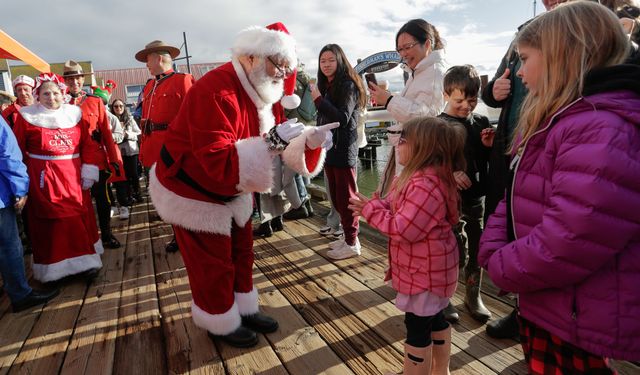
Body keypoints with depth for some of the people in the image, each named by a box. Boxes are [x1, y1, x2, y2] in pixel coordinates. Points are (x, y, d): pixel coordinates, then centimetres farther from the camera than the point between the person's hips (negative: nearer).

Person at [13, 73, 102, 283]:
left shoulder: (74, 114, 6)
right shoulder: (27, 117, 1)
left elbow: (87, 144, 4)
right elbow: (17, 150, 1)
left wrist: (89, 171, -2)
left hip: (72, 177, 2)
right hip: (43, 179, -2)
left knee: (75, 217, 7)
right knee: (49, 222, 2)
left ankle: (81, 262, 18)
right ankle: (52, 267, 15)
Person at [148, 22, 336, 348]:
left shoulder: (263, 92, -2)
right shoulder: (215, 91, -31)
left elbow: (280, 144, -2)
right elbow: (217, 163, -38)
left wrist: (309, 142, -22)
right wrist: (271, 141, -43)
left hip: (232, 190, 8)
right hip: (192, 191, -8)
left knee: (241, 252, 18)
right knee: (213, 263, 7)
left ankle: (244, 309, 38)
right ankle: (221, 324, 30)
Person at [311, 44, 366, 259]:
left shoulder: (347, 85, -9)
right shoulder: (325, 86, 14)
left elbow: (343, 119, -19)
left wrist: (319, 100, -20)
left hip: (343, 150, -8)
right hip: (329, 148, 8)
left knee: (346, 197, -2)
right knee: (336, 197, 12)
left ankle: (352, 243, 8)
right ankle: (348, 235, 25)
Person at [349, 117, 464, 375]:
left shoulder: (425, 186, -29)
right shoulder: (423, 178, 7)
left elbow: (403, 229, -29)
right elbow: (402, 213, 12)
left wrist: (372, 209, -18)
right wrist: (376, 204, -4)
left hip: (425, 271, -11)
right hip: (430, 268, 11)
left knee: (417, 327, 6)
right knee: (435, 319, 24)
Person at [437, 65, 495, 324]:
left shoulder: (481, 123, 5)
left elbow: (490, 161, 12)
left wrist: (490, 146, -8)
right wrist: (449, 173, -29)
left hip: (477, 198, 5)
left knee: (476, 250, 16)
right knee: (456, 254, 1)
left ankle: (473, 296, 37)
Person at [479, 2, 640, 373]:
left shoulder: (604, 130, -26)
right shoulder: (551, 123, 9)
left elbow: (569, 241, -32)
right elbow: (516, 200, 10)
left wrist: (502, 268, -15)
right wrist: (494, 251, -6)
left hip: (575, 324, -9)